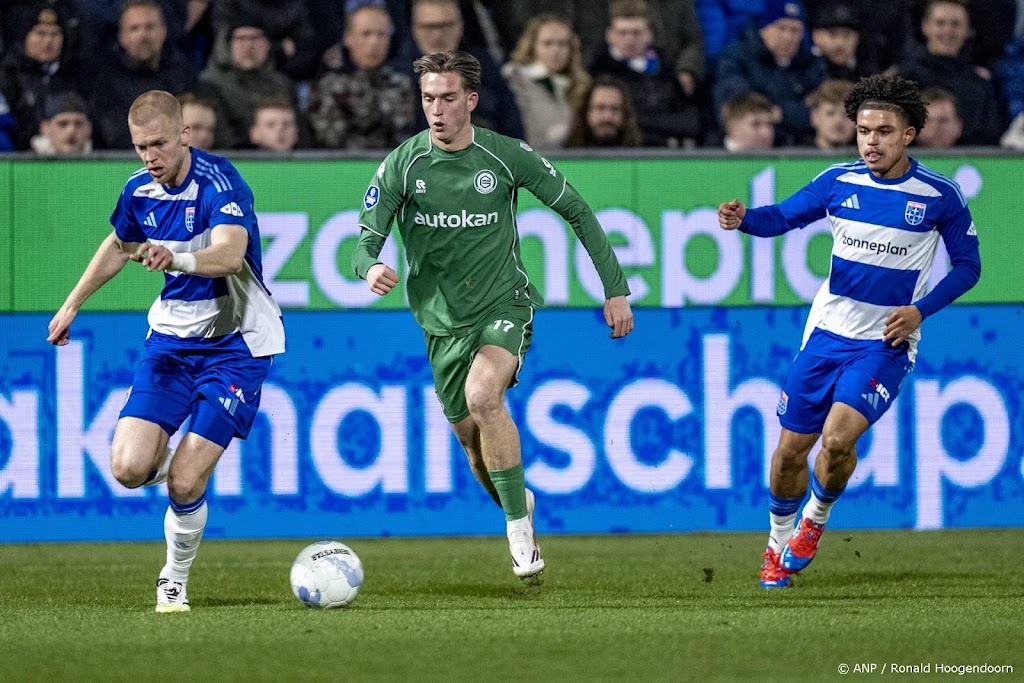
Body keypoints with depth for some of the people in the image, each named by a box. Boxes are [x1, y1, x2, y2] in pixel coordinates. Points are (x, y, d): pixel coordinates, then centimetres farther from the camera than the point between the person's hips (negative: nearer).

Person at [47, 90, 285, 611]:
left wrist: (174, 257, -57)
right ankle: (177, 460, 23)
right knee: (129, 467, -13)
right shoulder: (139, 191, 0)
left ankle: (175, 580, 14)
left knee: (183, 484, -13)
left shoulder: (218, 182, -20)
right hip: (171, 335, 5)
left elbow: (229, 254, -38)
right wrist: (71, 306, 27)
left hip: (234, 342, -5)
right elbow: (117, 247, 23)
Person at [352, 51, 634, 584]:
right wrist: (371, 268, -36)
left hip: (505, 305, -3)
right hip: (444, 320, 3)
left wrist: (615, 288, 0)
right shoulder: (402, 165, -7)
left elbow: (576, 211, 1)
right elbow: (366, 239, -10)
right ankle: (518, 503, 41)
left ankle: (520, 529, -20)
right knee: (472, 437, 10)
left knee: (482, 395, -30)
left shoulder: (506, 156, -9)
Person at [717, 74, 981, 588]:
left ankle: (814, 522, 8)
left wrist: (920, 310, -10)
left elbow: (967, 265, 3)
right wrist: (743, 218, -20)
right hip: (827, 333, 3)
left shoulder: (939, 195, -7)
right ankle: (779, 546, 28)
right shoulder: (839, 182, -1)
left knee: (838, 438, -22)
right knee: (790, 449, 4)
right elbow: (783, 217, 3)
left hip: (886, 344, -3)